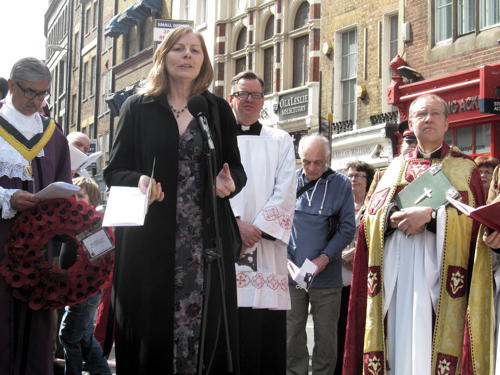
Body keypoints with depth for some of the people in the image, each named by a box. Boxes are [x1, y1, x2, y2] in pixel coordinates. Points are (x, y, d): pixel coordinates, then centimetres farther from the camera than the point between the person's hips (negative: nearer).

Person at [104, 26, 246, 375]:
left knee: (205, 325, -4)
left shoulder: (218, 109, 11)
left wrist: (229, 182, -10)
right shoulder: (138, 107, 7)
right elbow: (115, 170, 5)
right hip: (150, 238, -1)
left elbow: (236, 168, 12)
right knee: (151, 325, -3)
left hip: (206, 238, 1)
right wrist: (138, 181, -16)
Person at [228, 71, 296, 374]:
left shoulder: (281, 141, 17)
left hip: (266, 247, 1)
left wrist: (258, 229, -8)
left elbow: (285, 193, 5)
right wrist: (234, 223, -11)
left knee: (268, 336, -4)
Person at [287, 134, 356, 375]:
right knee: (292, 335, 6)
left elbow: (347, 227, -1)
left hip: (327, 276, -1)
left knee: (326, 336, 7)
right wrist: (283, 256, -7)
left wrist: (325, 257, -13)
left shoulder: (340, 184, 0)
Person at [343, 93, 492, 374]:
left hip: (438, 269, -3)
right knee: (398, 339, -3)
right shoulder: (396, 167, 20)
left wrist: (430, 215, -16)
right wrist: (394, 217, -11)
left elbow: (470, 216, -3)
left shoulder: (464, 168, 11)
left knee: (429, 339, -10)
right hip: (395, 268, 3)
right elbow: (372, 212, 10)